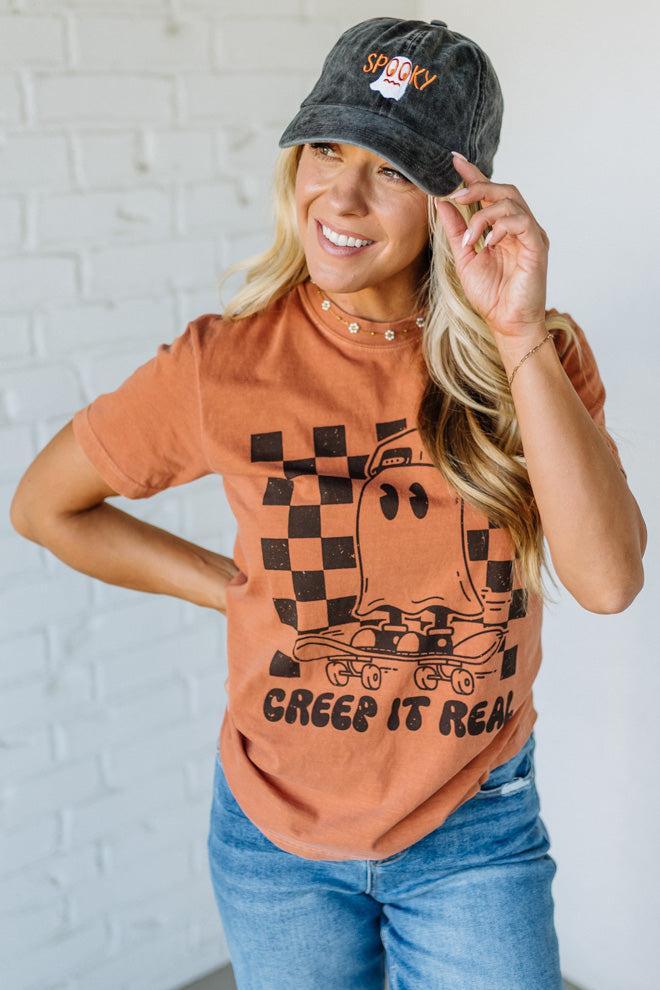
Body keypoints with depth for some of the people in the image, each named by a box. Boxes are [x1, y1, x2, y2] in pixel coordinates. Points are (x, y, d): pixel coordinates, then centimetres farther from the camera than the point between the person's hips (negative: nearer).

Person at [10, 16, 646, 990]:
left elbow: (608, 579, -24)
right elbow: (46, 506, 0)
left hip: (476, 832, 0)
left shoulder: (539, 358, -10)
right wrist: (238, 588, -5)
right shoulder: (227, 364, -14)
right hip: (280, 831, 0)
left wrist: (517, 336, -28)